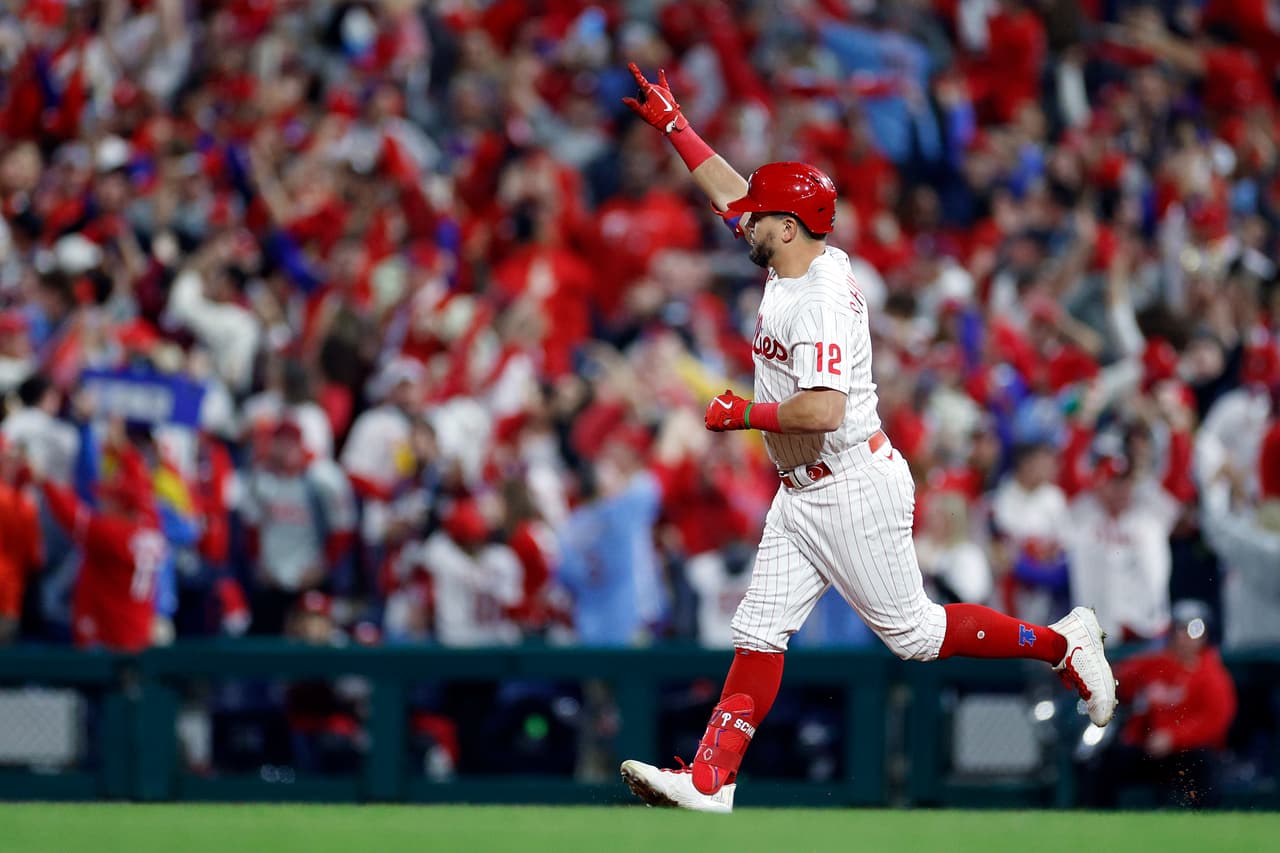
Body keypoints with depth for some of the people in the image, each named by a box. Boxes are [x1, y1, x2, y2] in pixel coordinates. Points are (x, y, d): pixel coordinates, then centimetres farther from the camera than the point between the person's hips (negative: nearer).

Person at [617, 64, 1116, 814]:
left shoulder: (824, 299, -23)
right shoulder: (796, 261, 5)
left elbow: (823, 411, -33)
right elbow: (731, 192, 21)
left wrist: (744, 414, -20)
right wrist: (673, 124, 22)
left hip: (855, 488, -10)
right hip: (801, 493, 10)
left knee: (911, 631, 0)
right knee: (760, 633, 2)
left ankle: (1063, 644, 13)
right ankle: (711, 781, -1)